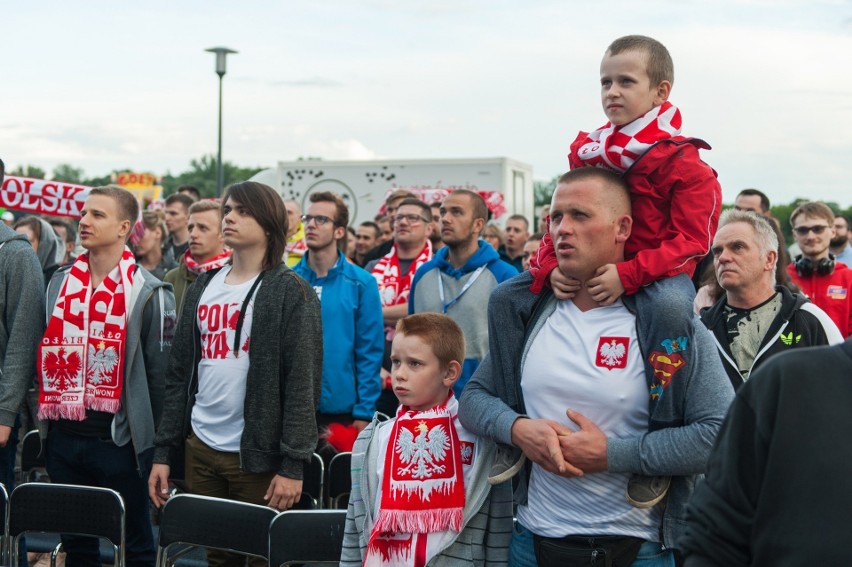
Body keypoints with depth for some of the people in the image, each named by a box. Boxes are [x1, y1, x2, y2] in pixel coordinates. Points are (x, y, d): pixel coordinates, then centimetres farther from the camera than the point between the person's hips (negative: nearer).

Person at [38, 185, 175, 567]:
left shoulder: (148, 293, -6)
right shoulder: (60, 283, 9)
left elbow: (160, 371, -5)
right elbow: (47, 354, 15)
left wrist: (155, 437, -4)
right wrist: (44, 414, 11)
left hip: (118, 439, -5)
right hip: (63, 436, 5)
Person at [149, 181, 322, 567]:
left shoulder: (291, 293, -4)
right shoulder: (203, 287, 13)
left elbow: (303, 383, -9)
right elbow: (179, 373, 14)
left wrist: (293, 464, -15)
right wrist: (163, 451, 10)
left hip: (259, 455, -5)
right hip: (200, 449, 5)